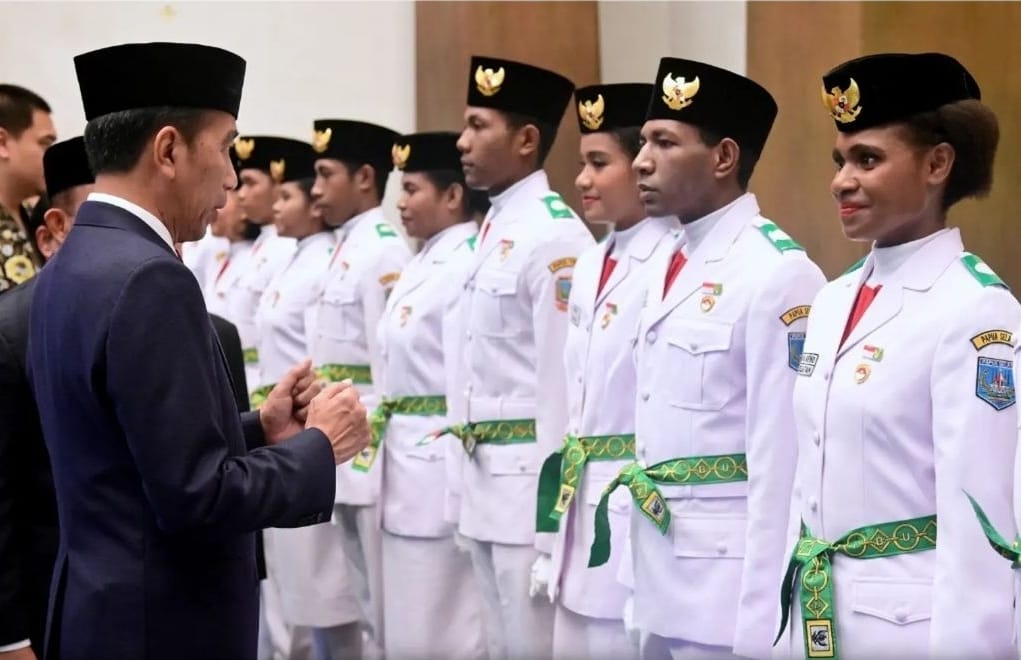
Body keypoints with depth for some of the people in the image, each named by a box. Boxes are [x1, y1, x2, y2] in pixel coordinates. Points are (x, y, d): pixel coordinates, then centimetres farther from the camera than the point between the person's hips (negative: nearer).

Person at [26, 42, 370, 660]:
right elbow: (196, 496, -23)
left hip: (102, 607, 9)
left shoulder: (70, 269, 8)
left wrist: (259, 430, 9)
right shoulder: (148, 280, -21)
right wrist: (318, 447, -10)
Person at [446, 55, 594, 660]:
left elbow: (564, 384, -19)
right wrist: (471, 481, 16)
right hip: (485, 482, 9)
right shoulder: (493, 230, 13)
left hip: (530, 485, -9)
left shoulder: (556, 237, -16)